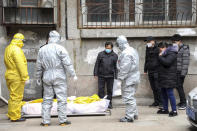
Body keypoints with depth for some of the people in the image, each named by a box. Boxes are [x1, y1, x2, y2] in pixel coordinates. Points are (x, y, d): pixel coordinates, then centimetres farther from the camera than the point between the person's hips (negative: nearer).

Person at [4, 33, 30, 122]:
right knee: (16, 97, -3)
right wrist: (25, 77, -20)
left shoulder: (8, 48, 13)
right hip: (17, 77, -10)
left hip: (10, 75, 10)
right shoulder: (16, 49, -17)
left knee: (13, 97, 19)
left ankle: (11, 114, 27)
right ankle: (15, 117, 2)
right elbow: (20, 65, -22)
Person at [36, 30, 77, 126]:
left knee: (47, 99, 9)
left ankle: (46, 121, 9)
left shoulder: (42, 50, 7)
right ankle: (62, 120, 3)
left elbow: (39, 66, 11)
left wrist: (38, 78, 21)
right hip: (59, 77, -4)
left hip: (47, 77, 4)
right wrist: (73, 75, -2)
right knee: (62, 99, 2)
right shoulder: (60, 49, -7)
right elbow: (67, 64, -9)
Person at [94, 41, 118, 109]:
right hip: (101, 76, 0)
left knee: (110, 90, 8)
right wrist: (95, 73, 0)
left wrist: (116, 76, 3)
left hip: (110, 76, 0)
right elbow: (97, 64, 5)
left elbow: (116, 67, 6)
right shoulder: (101, 54, 2)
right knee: (101, 89, 1)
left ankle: (109, 103, 19)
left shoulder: (115, 56, 4)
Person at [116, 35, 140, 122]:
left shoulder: (126, 53, -19)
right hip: (134, 78, 11)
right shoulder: (132, 50, 14)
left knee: (128, 98, -5)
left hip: (128, 79, -11)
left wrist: (120, 79, -19)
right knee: (131, 97, 20)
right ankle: (134, 114, 28)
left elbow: (124, 68, -23)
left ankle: (129, 116, -2)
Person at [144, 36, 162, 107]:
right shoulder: (147, 49, 15)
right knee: (153, 88, 10)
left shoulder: (157, 49, -9)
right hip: (150, 71, 7)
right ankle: (156, 102, 18)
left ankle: (161, 102, 1)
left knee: (158, 87, -8)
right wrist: (145, 70, 22)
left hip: (156, 70, -7)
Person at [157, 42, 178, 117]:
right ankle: (165, 109, 22)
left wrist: (160, 57, -13)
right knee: (164, 94, 14)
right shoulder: (165, 54, 18)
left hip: (169, 79, -10)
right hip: (164, 78, 10)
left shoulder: (172, 54, -13)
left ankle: (174, 110, -5)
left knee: (170, 94, -10)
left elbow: (167, 62, -27)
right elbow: (161, 63, 25)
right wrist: (161, 57, 8)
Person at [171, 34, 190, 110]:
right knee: (178, 86, 10)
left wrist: (183, 73, -19)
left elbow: (186, 62, -15)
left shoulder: (185, 49, -10)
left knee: (179, 86, -9)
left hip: (181, 72, -8)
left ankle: (184, 104, -2)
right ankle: (182, 102, 19)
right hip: (176, 71, 8)